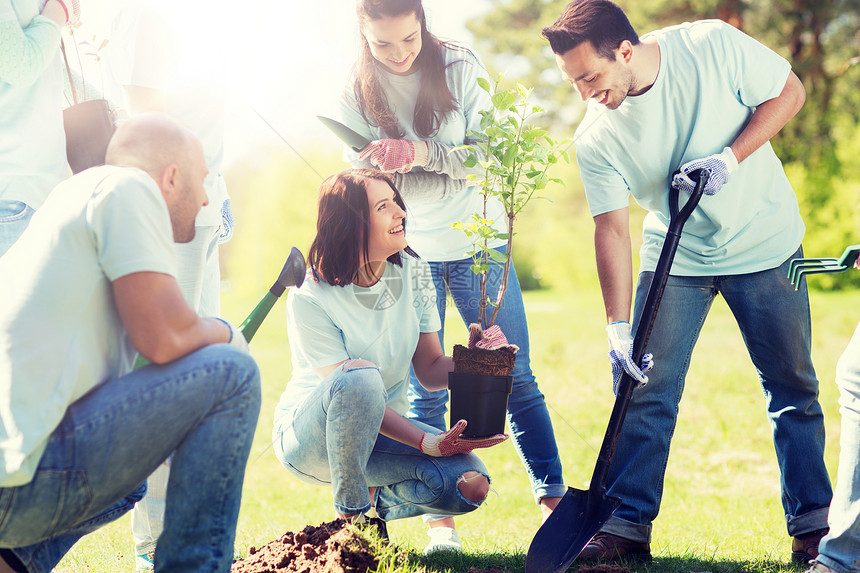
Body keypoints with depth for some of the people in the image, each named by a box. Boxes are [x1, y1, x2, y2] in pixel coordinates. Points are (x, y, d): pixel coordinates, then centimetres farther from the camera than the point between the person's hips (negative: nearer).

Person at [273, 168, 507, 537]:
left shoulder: (413, 274, -5)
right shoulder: (309, 300, -21)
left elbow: (430, 369, 0)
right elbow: (351, 387, -25)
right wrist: (428, 443, -34)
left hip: (383, 429, 5)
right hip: (308, 436, -5)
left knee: (470, 485, -22)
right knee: (362, 374, -39)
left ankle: (373, 500, 7)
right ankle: (350, 513, -19)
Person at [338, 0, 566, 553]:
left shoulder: (460, 68, -7)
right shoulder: (358, 95, -3)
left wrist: (420, 151, -27)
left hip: (477, 243, -1)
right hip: (407, 253, 1)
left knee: (515, 377, 2)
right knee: (424, 391, 1)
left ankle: (554, 498, 10)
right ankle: (440, 519, 8)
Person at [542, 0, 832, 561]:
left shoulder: (712, 45, -21)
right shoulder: (595, 139, -16)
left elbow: (789, 92, -9)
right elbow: (612, 228, -15)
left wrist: (731, 158, -23)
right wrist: (619, 327, -22)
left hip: (766, 242, -1)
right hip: (674, 256, 1)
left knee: (792, 386, 5)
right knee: (646, 389, -5)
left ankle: (812, 525, 16)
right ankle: (626, 525, 4)